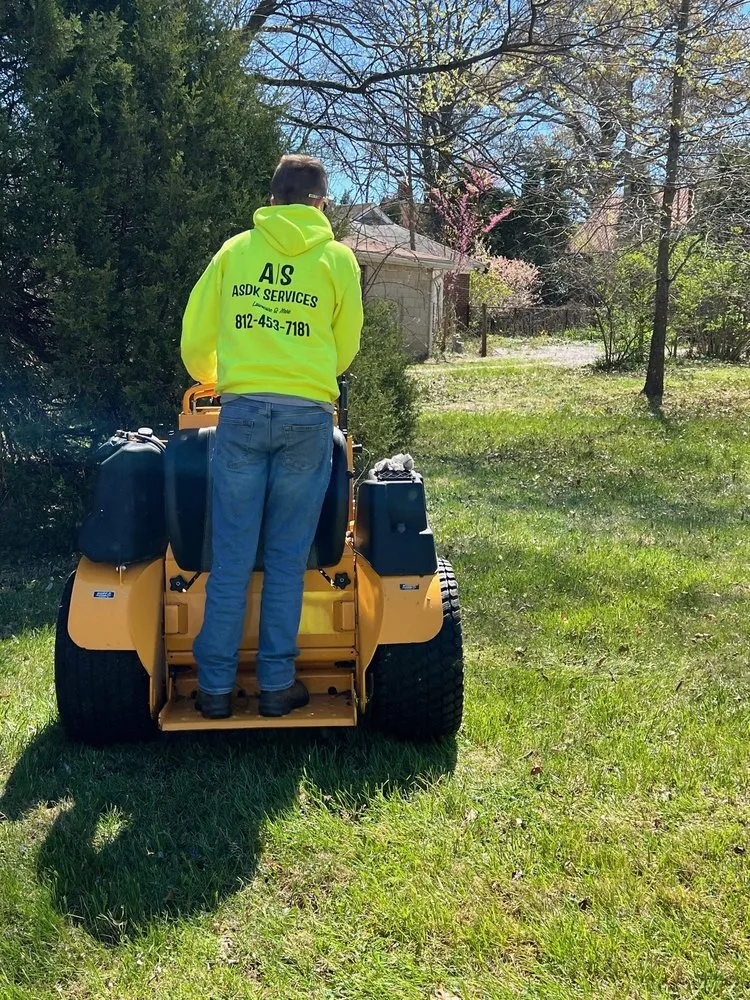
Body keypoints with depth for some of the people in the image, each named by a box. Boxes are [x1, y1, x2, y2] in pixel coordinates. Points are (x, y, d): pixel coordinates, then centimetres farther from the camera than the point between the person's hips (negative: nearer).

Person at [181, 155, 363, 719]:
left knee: (231, 554, 5)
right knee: (288, 556, 5)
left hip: (242, 411, 1)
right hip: (308, 416, -1)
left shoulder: (235, 250, 11)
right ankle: (277, 684, 11)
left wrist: (216, 377, 33)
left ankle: (216, 686, 10)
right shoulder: (337, 258, 7)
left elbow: (195, 340, 13)